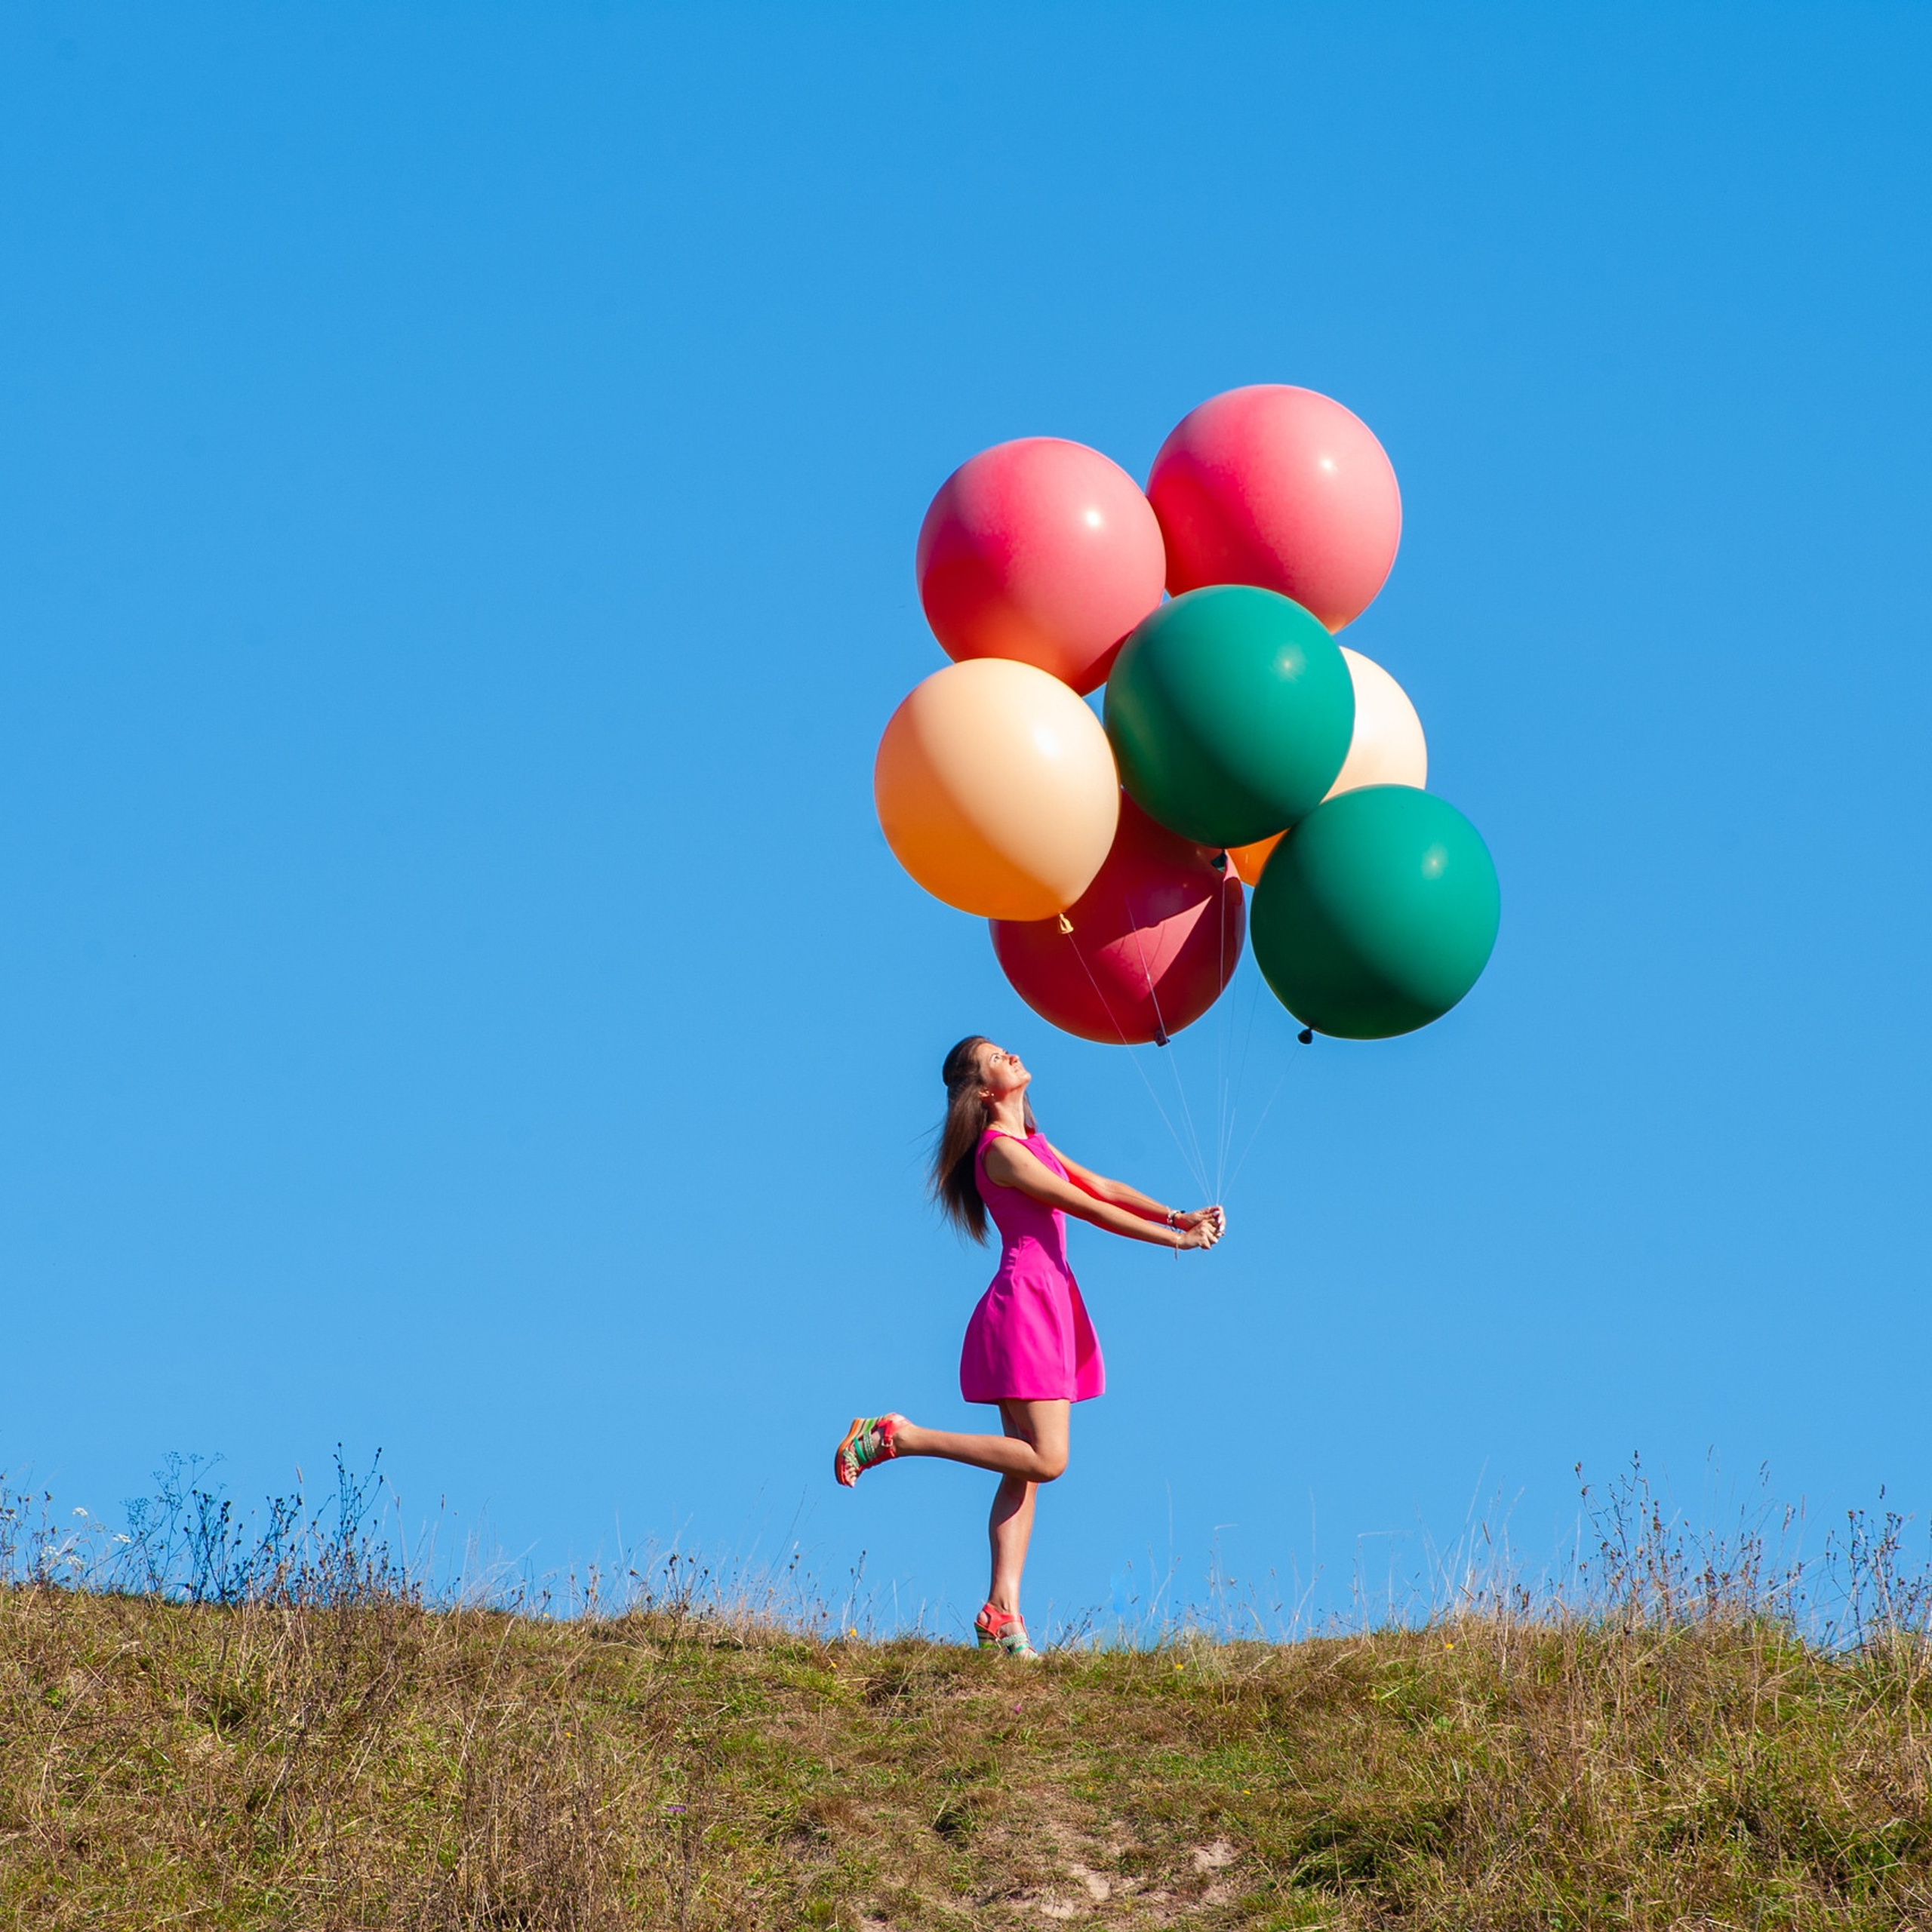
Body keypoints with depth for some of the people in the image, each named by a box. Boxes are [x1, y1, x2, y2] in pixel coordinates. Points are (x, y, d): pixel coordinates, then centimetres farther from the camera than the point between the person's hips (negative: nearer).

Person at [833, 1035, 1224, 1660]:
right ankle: (896, 1436, -7)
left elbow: (1101, 1185, 17)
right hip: (1024, 1302, -10)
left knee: (1025, 1470, 4)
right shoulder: (1001, 1151, -12)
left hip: (1048, 1303, 10)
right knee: (1044, 1459, -13)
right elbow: (1090, 1208, -11)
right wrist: (1177, 1239, -7)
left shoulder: (1030, 1141, 18)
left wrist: (1178, 1216, 5)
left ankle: (1001, 1611, 0)